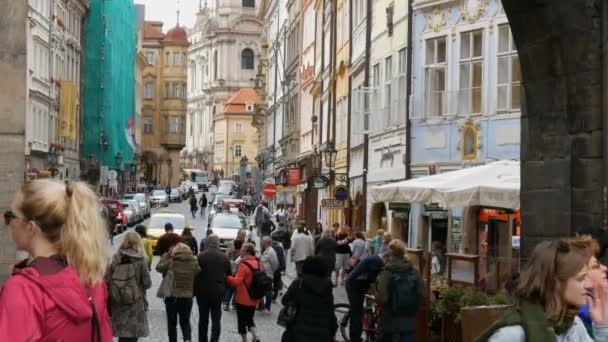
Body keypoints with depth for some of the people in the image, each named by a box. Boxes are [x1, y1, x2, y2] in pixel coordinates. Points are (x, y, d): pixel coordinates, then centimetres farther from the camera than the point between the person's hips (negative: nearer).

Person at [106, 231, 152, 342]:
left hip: (117, 304, 4)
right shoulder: (140, 260, -7)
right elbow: (147, 283, -8)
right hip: (135, 304, -4)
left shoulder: (116, 258, 2)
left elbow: (107, 281, -1)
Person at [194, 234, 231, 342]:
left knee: (203, 319, 13)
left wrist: (195, 291, 1)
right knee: (216, 320, 4)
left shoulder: (200, 257, -11)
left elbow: (195, 275, -8)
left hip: (203, 292, 0)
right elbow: (228, 275, 3)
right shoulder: (224, 257, -4)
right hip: (218, 292, 1)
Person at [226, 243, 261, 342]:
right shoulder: (257, 264, 5)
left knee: (242, 321, 6)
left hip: (243, 299, -7)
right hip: (253, 298, 7)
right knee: (249, 318, 20)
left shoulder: (243, 265, -19)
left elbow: (236, 282, -25)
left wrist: (226, 277, -17)